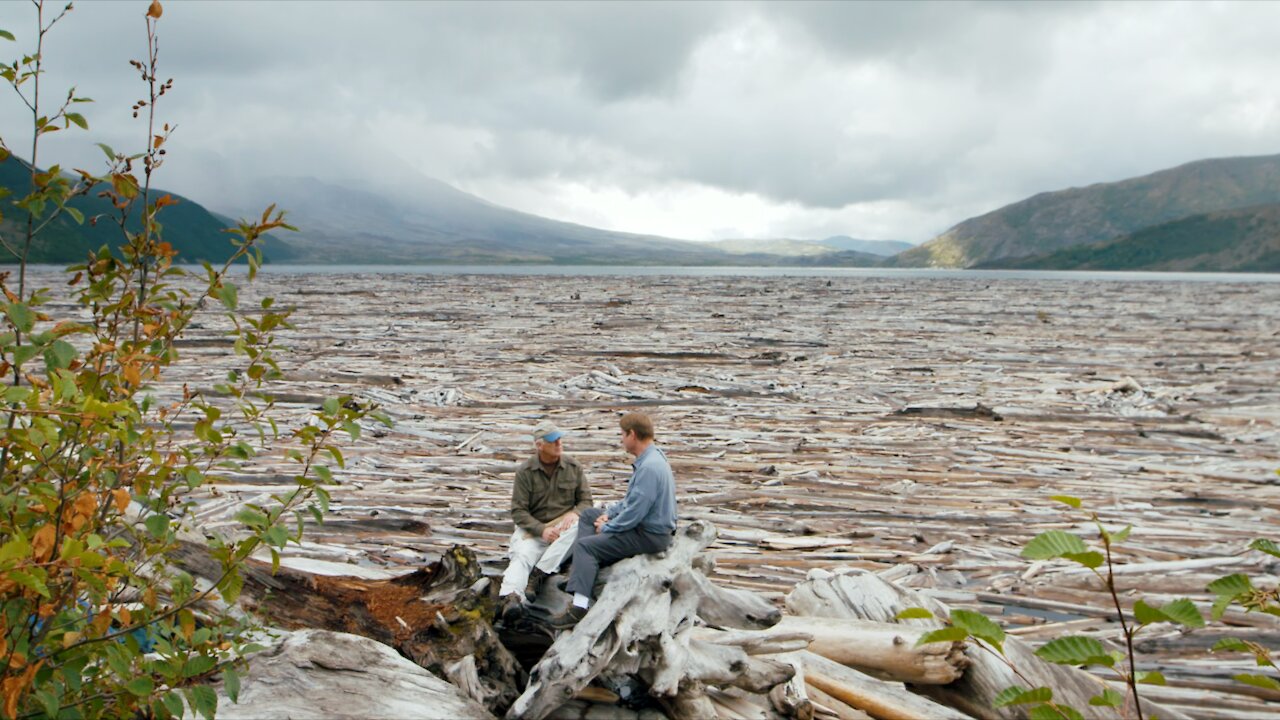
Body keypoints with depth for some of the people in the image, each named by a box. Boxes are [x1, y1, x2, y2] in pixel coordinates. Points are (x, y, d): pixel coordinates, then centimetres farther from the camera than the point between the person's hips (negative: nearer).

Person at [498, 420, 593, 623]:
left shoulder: (574, 467, 3)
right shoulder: (525, 471, -3)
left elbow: (586, 500, 6)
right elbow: (518, 511, -5)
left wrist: (574, 513, -18)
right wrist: (542, 530, -20)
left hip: (563, 524, 1)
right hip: (532, 528, -1)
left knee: (577, 525, -32)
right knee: (523, 555, -30)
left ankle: (540, 573, -33)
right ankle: (510, 596, -55)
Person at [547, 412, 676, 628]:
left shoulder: (649, 467, -25)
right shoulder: (651, 458, 9)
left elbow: (635, 512, -25)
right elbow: (632, 499, 20)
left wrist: (607, 527, -10)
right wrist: (609, 513, 8)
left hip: (650, 536, -11)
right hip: (645, 524, 11)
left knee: (585, 545, -16)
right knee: (588, 515, 17)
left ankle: (580, 607, -24)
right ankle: (583, 571, 9)